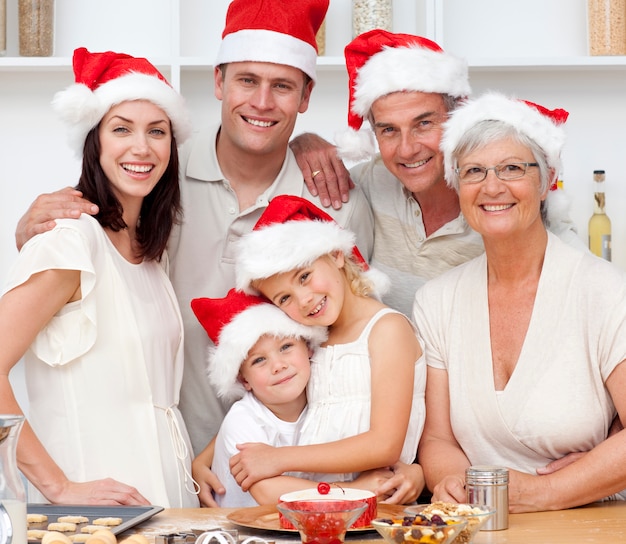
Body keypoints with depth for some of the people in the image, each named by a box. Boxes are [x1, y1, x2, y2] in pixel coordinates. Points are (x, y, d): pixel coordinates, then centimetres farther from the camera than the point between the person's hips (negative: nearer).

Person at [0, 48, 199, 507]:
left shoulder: (151, 246, 10)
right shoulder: (72, 241, -14)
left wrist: (193, 465, 2)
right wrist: (59, 486, -20)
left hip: (168, 491, 7)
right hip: (94, 497, -7)